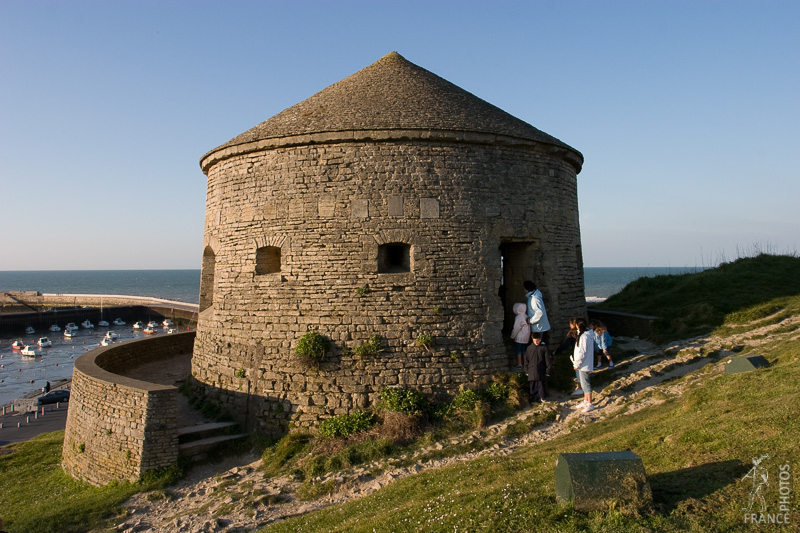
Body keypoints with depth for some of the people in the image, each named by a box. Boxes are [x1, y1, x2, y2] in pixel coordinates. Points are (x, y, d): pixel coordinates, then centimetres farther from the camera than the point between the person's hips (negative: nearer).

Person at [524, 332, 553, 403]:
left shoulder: (544, 348, -6)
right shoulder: (529, 348, 2)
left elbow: (548, 361, -2)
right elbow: (526, 361, 9)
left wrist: (548, 371, -4)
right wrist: (527, 371, 7)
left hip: (541, 372, -2)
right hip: (532, 373, 2)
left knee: (541, 385, 2)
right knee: (533, 386, 9)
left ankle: (542, 398, 19)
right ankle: (533, 399, 20)